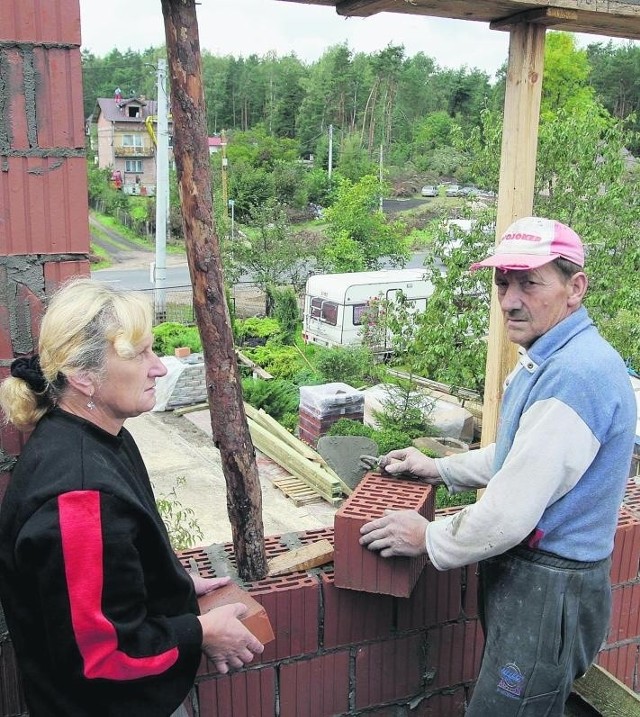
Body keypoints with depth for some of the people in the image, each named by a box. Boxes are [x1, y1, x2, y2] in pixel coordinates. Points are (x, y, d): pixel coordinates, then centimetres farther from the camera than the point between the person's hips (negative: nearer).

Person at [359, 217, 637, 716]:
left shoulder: (575, 373, -28)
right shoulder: (547, 358, 7)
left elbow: (511, 514, -27)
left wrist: (428, 539, -12)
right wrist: (439, 469, 15)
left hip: (548, 593, -10)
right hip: (522, 573, 10)